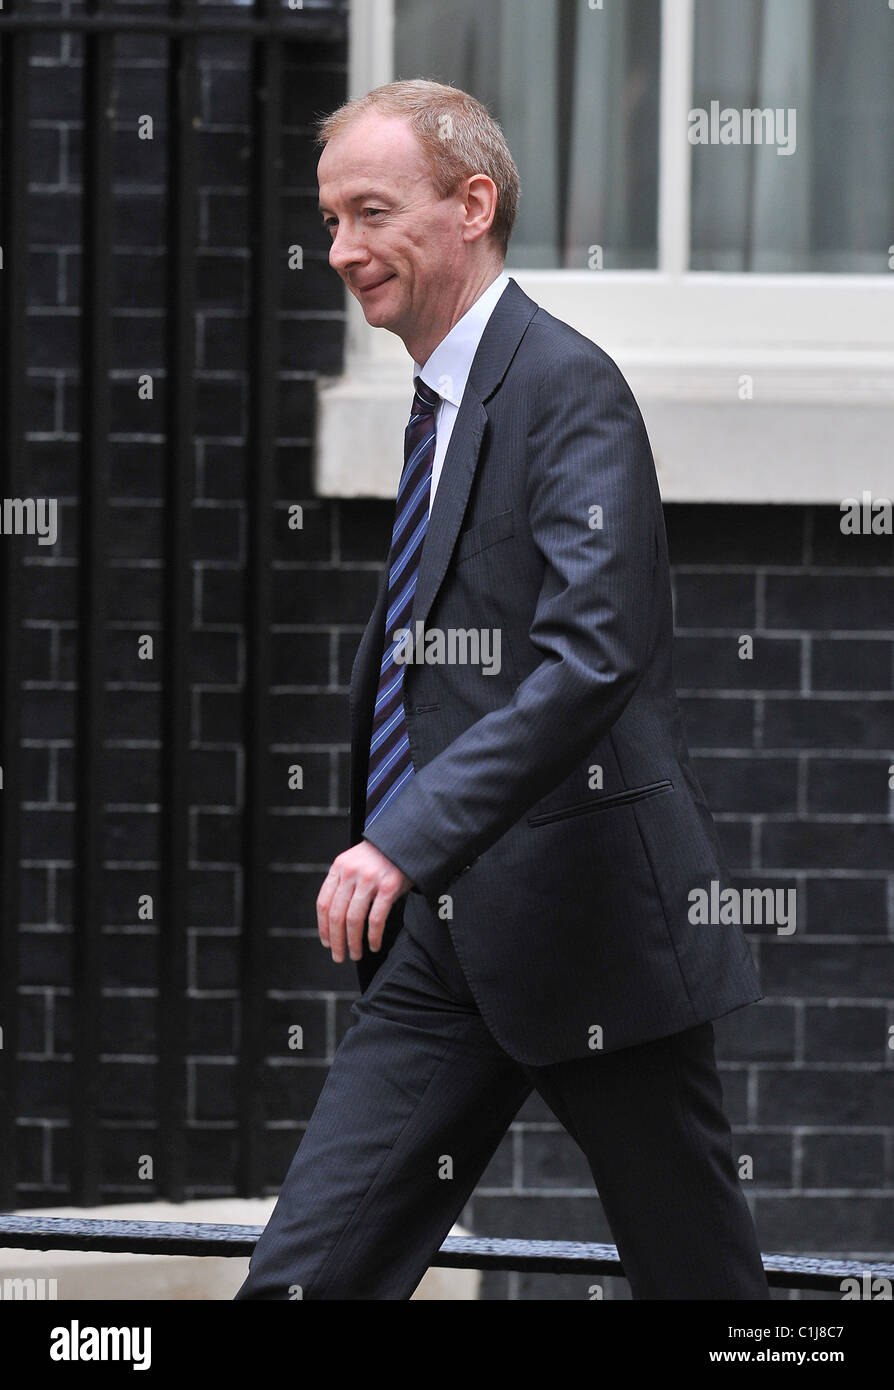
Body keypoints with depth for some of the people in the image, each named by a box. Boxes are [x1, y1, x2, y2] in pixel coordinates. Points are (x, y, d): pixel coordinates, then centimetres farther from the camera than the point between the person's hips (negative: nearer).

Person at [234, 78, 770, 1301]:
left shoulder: (568, 387, -12)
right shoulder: (440, 407, 18)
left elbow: (593, 657, -24)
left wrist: (410, 836, -32)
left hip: (591, 924, -8)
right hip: (447, 933, 8)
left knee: (696, 1273, 3)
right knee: (304, 1276, -4)